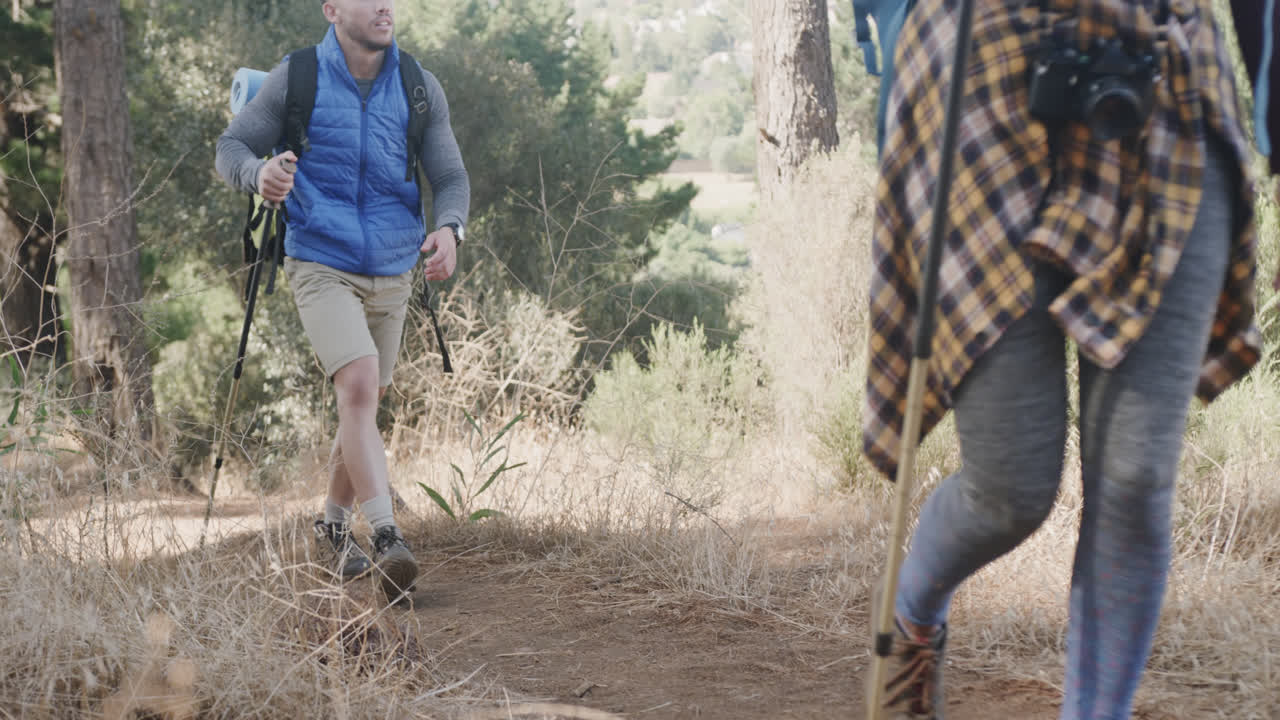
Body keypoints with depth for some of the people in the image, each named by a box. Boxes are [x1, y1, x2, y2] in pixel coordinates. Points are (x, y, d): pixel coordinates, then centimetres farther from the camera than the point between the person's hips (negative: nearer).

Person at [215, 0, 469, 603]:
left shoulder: (420, 90, 2)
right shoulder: (295, 79, -6)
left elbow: (450, 176, 4)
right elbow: (231, 147, 0)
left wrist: (448, 228, -17)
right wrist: (258, 174, -24)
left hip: (392, 274, 4)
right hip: (321, 266, -4)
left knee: (363, 404, 15)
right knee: (358, 386, -22)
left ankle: (335, 522, 36)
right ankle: (387, 537, -29)